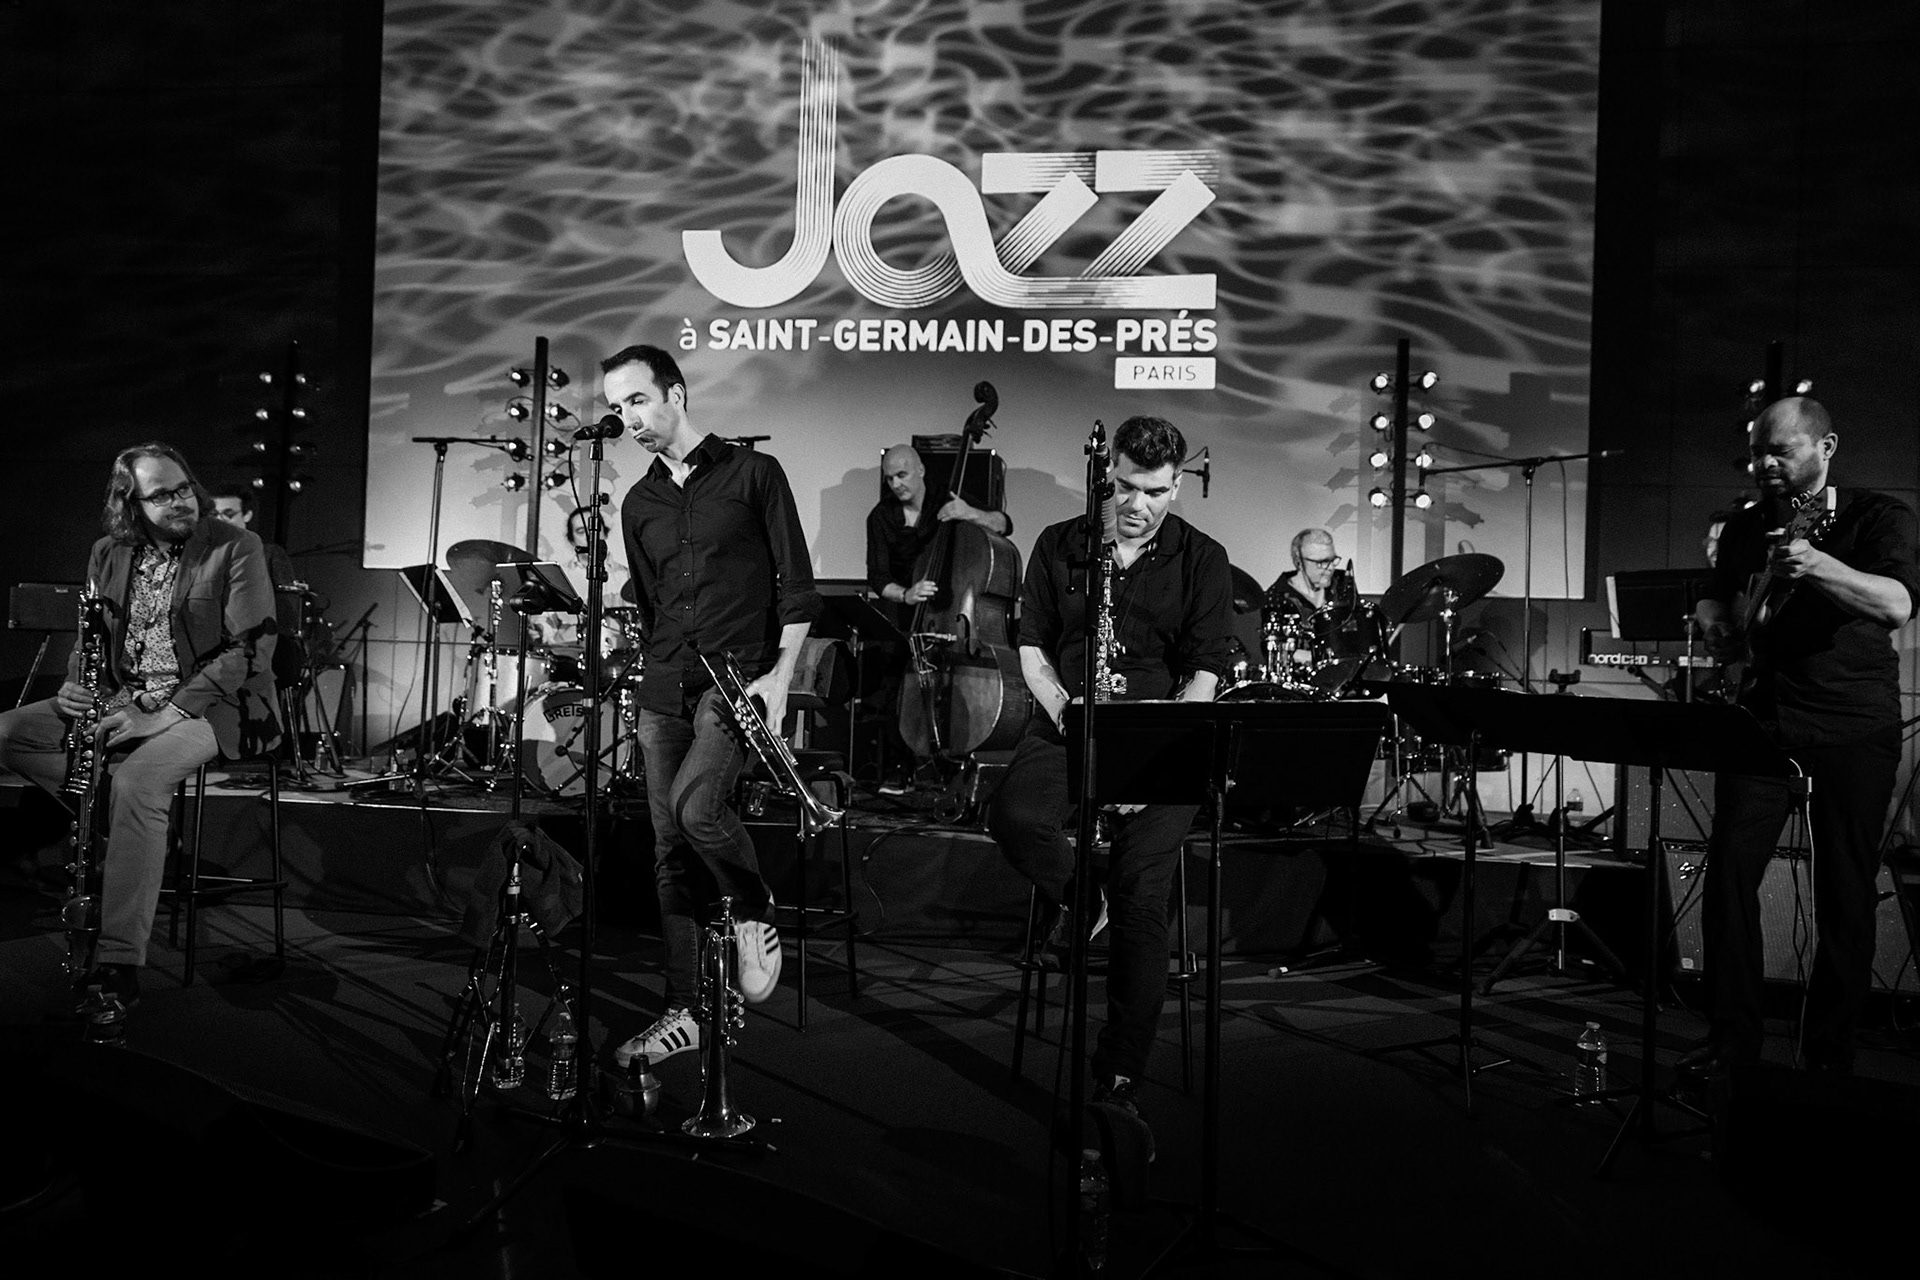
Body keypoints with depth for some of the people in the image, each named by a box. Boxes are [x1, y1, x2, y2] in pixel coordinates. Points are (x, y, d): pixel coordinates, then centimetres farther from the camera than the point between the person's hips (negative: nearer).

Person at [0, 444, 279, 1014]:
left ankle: (119, 963, -29)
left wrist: (161, 715, -22)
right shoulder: (109, 554, 9)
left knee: (137, 780, -32)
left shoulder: (236, 548, -9)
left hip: (210, 703, -7)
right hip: (122, 699, 7)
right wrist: (77, 688, -7)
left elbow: (250, 650, -16)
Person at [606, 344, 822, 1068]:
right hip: (664, 689, 6)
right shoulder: (638, 504, 17)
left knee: (694, 804, -28)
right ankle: (681, 1013, 14)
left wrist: (780, 673, -10)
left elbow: (797, 585, -1)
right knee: (669, 851, 5)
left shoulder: (752, 473, 1)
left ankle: (757, 915, 1)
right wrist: (650, 688, 14)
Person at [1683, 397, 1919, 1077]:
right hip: (1762, 716, 4)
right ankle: (1733, 1035, 7)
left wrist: (1817, 566, -38)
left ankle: (1829, 1054, 14)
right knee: (1728, 871, -5)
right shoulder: (1744, 525, 11)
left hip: (1855, 729, -4)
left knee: (1845, 894, 2)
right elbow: (1714, 596, 25)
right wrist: (1715, 623, 1)